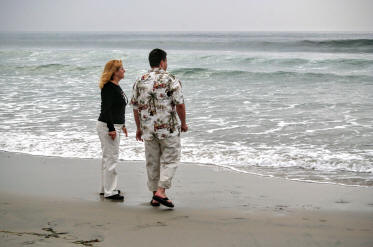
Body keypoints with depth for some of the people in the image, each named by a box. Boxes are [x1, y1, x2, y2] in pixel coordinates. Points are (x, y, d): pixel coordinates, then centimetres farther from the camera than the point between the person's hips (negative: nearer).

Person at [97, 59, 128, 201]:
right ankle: (110, 192, -3)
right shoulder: (109, 88, -17)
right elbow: (106, 109, -22)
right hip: (107, 126, -11)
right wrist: (111, 129, -23)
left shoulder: (116, 86, 13)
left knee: (108, 157, 16)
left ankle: (106, 188, 25)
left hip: (114, 125, 11)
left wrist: (122, 125, 24)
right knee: (111, 158, -7)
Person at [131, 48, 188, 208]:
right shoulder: (170, 80, -9)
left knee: (152, 162, 13)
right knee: (170, 160, 4)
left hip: (148, 129, 5)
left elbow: (135, 107, 9)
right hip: (169, 128, -4)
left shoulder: (140, 81, 6)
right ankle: (161, 191, -9)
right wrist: (183, 123, 4)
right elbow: (180, 104, -11)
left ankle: (155, 196, 18)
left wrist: (139, 128, 19)